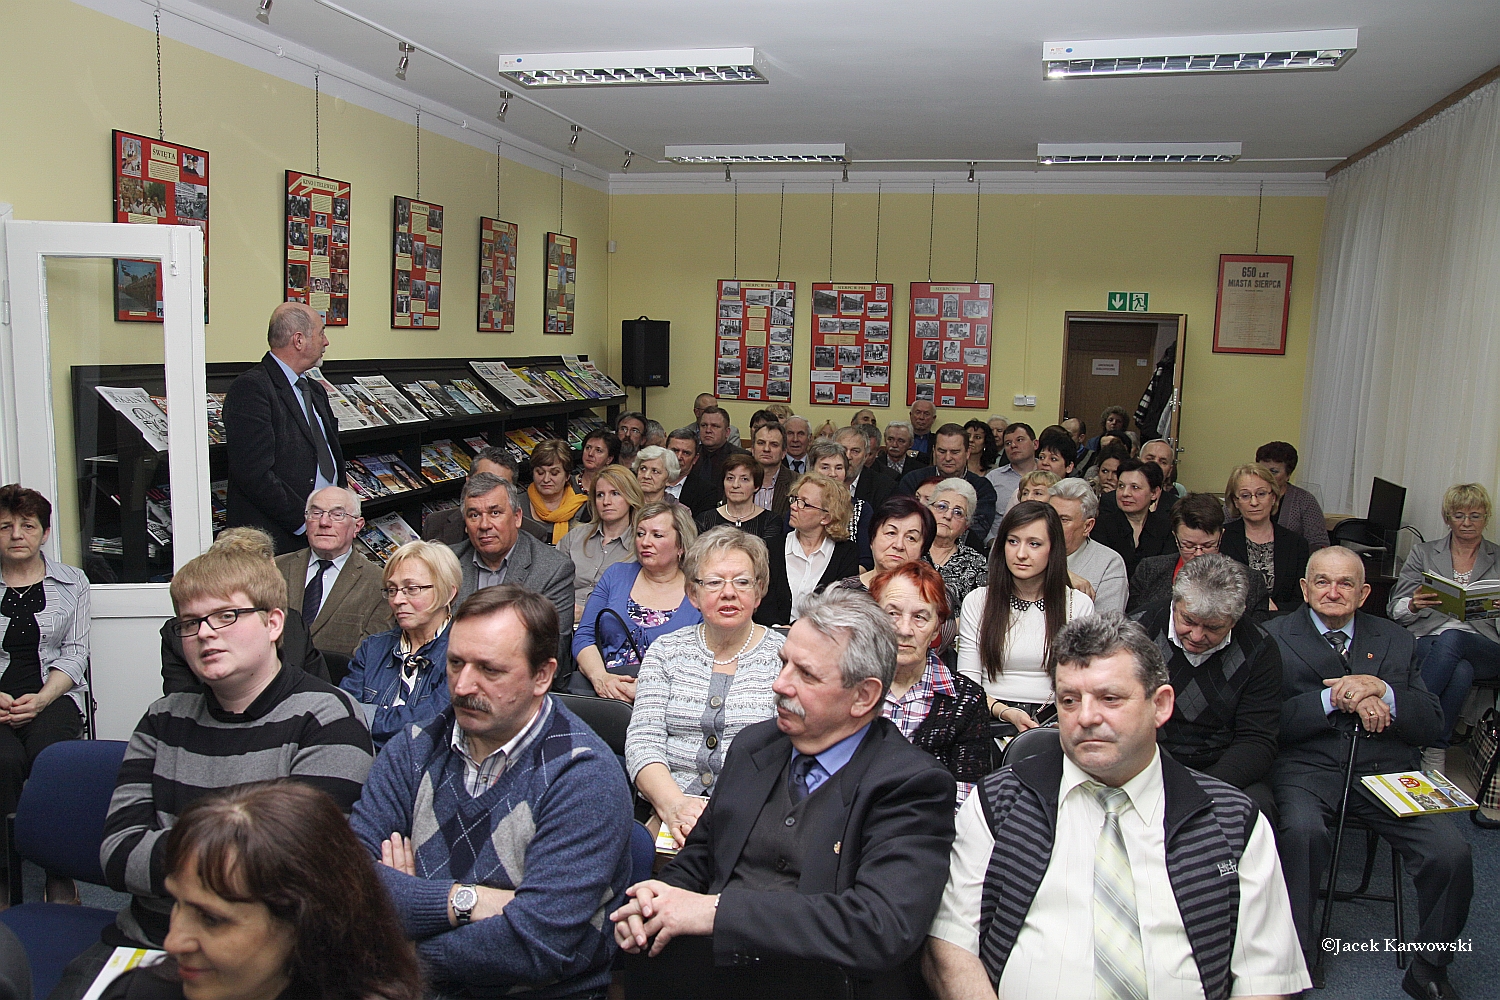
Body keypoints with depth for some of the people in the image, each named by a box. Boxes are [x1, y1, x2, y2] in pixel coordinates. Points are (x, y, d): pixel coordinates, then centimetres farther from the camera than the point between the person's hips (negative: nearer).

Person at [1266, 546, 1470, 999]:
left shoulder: (1396, 640, 17)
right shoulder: (1275, 636, 5)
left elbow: (1432, 725, 9)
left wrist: (1383, 691, -9)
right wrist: (1334, 699, -15)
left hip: (1384, 770, 4)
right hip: (1307, 767, -3)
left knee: (1452, 853, -20)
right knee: (1303, 832, -34)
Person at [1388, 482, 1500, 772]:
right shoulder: (1423, 553, 17)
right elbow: (1395, 610, 10)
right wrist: (1414, 604, -15)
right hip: (1425, 641, 0)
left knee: (1451, 639, -37)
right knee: (1460, 672, -37)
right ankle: (1436, 752, -31)